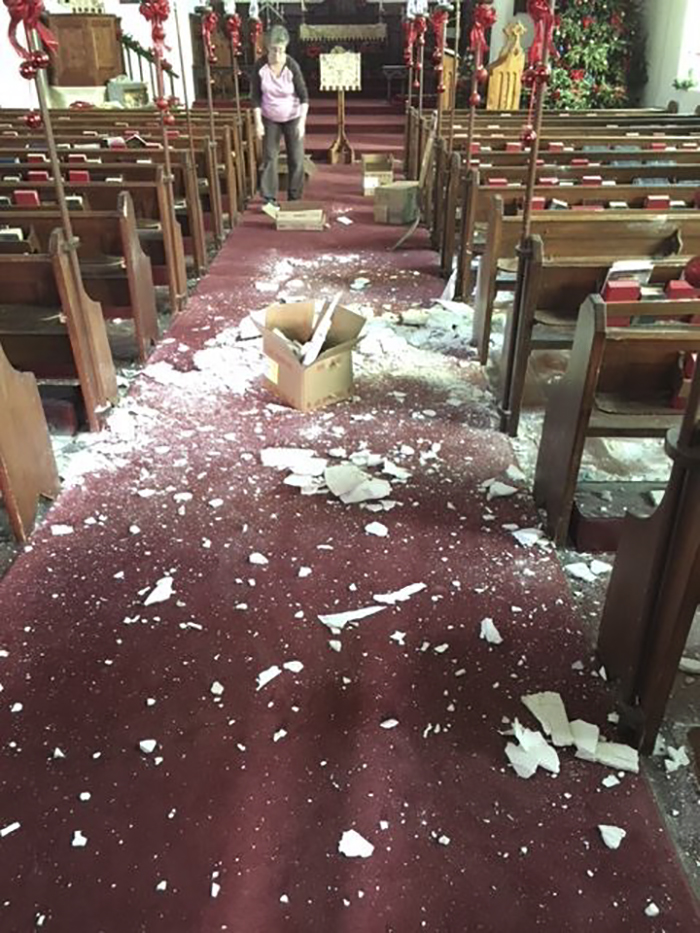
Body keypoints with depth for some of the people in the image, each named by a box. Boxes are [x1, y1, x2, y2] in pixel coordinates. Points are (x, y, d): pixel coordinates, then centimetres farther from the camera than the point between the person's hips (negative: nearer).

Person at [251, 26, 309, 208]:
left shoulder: (292, 66, -18)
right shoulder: (260, 66, -14)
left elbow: (303, 96, -14)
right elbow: (256, 97, -6)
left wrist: (302, 122, -23)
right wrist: (258, 122, -10)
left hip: (292, 119, -1)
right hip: (270, 119, 1)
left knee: (296, 159, 2)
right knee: (269, 158, 3)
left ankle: (295, 198, 16)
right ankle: (269, 198, 11)